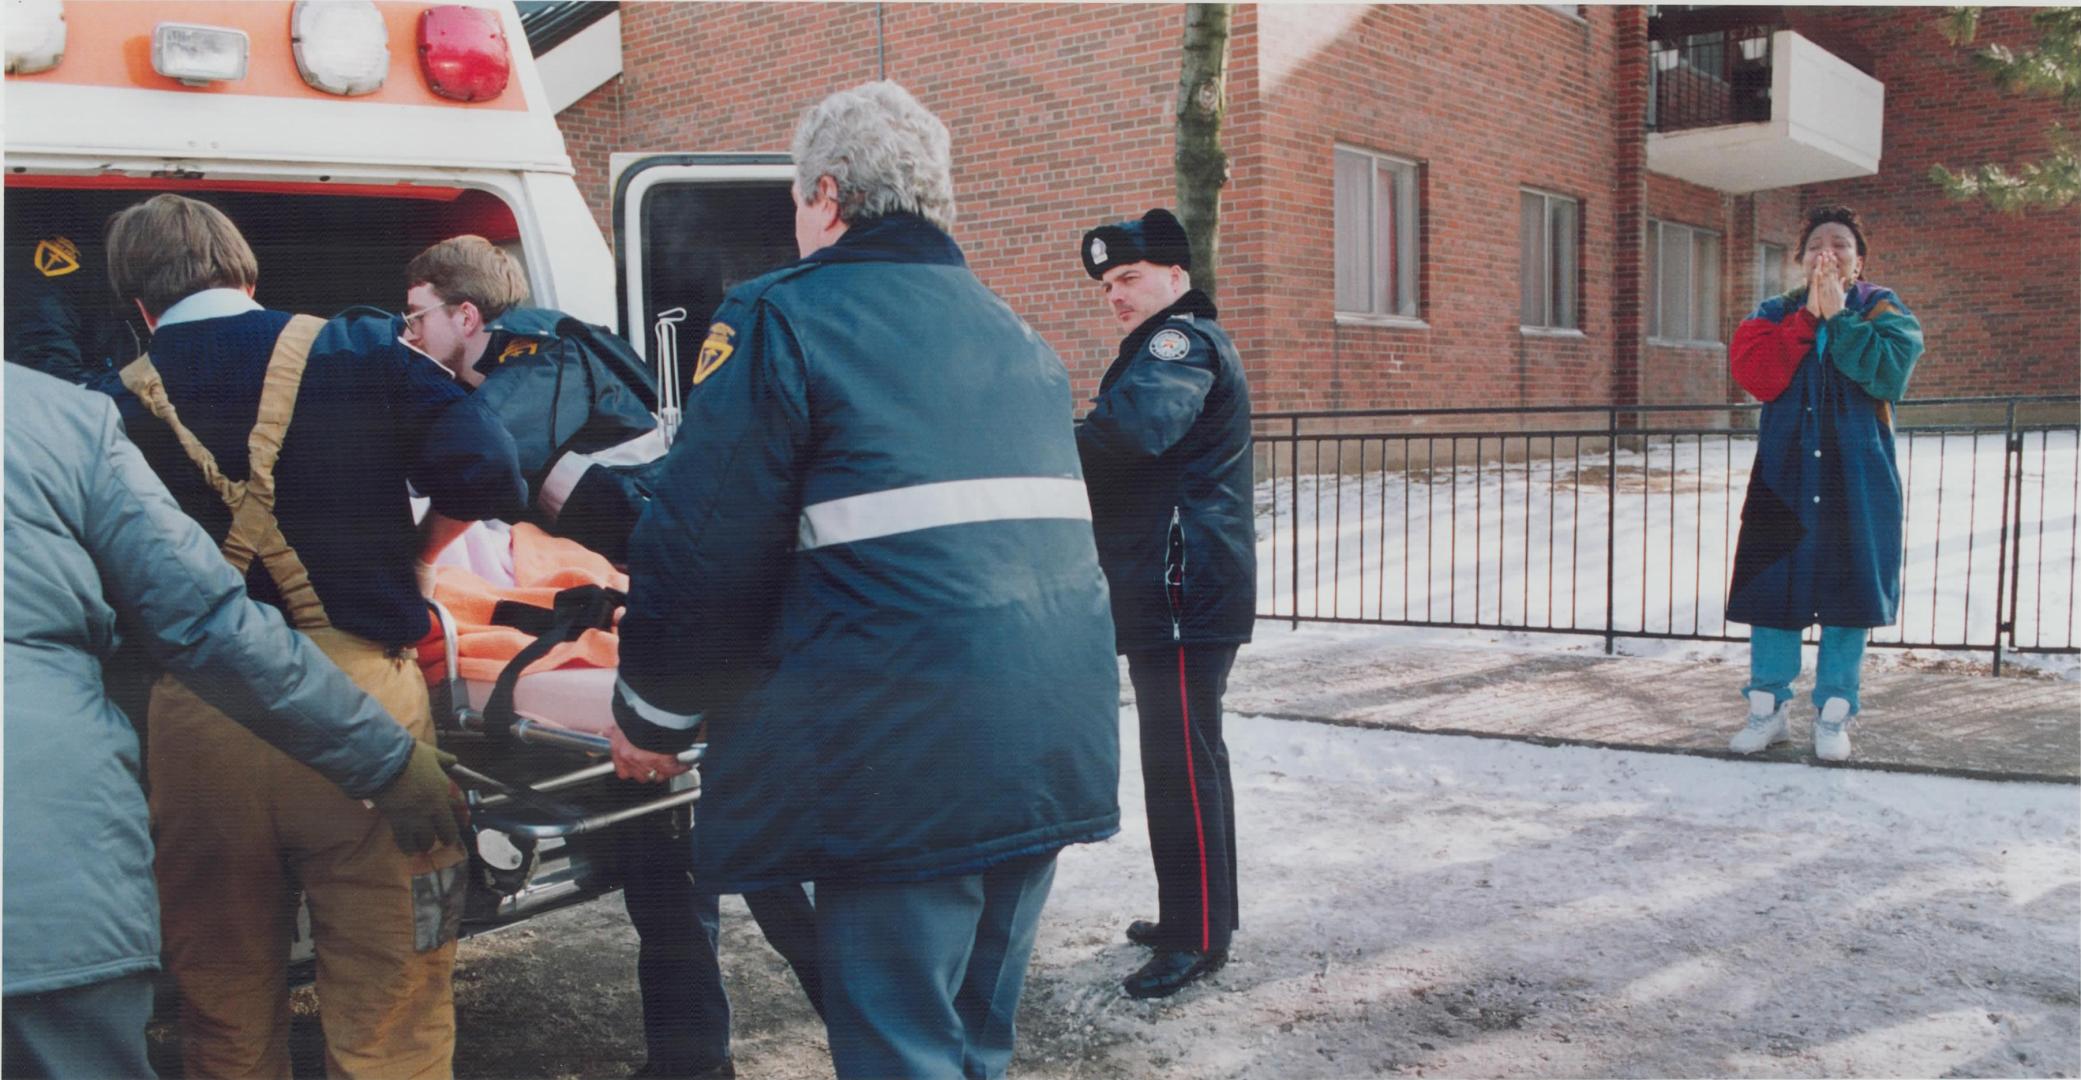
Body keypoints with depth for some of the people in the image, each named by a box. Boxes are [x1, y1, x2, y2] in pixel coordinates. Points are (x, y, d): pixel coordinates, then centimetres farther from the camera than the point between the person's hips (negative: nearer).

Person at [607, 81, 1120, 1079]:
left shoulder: (781, 319, -4)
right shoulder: (1016, 337, 19)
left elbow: (705, 544, -8)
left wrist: (651, 716, 7)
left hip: (905, 762, -8)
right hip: (1052, 738, 8)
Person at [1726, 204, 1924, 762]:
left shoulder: (1884, 311, 4)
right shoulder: (1775, 313, 9)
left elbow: (1887, 371, -16)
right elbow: (1754, 372, -11)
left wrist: (1837, 315, -14)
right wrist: (1807, 315, -13)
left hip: (1857, 479, -1)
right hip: (1784, 476, 1)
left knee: (1848, 593, 3)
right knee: (1771, 590, 2)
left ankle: (1833, 716, 16)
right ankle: (1769, 709, 15)